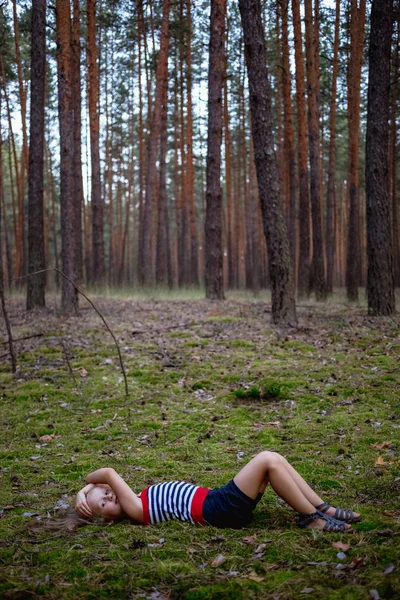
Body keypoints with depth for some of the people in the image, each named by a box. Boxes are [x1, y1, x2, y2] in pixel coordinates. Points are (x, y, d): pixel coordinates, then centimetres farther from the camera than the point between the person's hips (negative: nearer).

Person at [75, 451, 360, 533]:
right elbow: (109, 473, -17)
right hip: (218, 509, -10)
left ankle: (323, 509, 3)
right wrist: (86, 490, -1)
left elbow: (97, 482, 22)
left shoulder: (138, 501, 16)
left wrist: (82, 492, 6)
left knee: (273, 459, -1)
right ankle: (312, 518, -12)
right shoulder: (135, 511, -9)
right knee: (267, 461, -20)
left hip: (219, 500, 10)